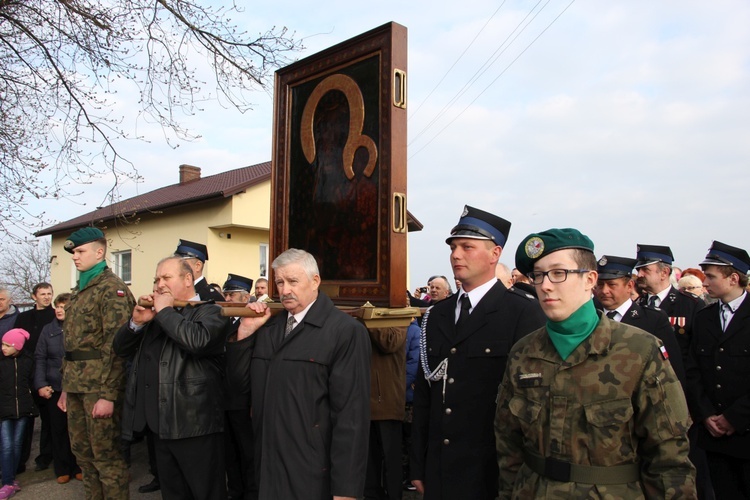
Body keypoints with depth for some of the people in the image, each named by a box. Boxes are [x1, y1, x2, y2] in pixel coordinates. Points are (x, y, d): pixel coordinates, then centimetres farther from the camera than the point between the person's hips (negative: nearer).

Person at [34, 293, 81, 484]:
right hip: (54, 388, 2)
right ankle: (62, 469, 20)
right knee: (58, 428, 8)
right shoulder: (48, 330, 5)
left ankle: (78, 466, 19)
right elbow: (40, 358, 4)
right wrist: (40, 385, -5)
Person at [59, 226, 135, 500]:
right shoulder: (79, 290, 17)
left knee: (105, 453, 0)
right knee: (81, 450, 17)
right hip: (76, 384, 9)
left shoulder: (112, 288, -12)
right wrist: (65, 387, 18)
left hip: (99, 384, -9)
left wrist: (108, 394, -22)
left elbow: (116, 344, -18)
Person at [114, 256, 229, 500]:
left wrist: (165, 311, -14)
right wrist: (137, 321, -4)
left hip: (195, 425, -7)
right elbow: (120, 348, 15)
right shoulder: (157, 315, 17)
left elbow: (197, 340, -27)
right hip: (162, 425, 7)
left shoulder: (210, 311, -6)